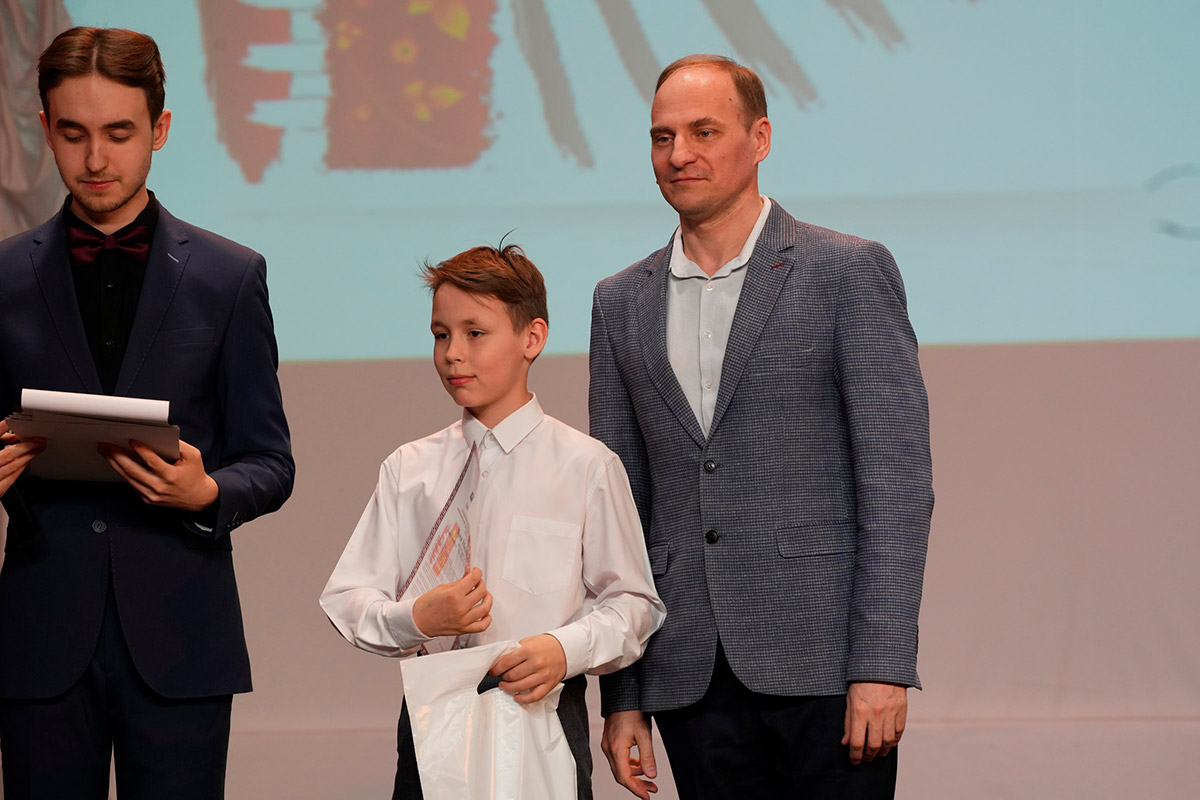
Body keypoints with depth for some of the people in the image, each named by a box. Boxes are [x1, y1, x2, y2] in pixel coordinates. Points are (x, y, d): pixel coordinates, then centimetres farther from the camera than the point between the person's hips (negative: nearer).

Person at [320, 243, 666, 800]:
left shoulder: (585, 467, -1)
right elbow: (346, 599, 5)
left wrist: (565, 650, -17)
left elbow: (631, 602, 0)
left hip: (543, 712, -2)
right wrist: (417, 618, -15)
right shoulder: (409, 471, 7)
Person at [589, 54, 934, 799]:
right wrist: (621, 697, 8)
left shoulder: (849, 272, 0)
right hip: (690, 676, 4)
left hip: (820, 658, -4)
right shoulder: (621, 303, 13)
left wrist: (882, 667, -14)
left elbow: (898, 479, -6)